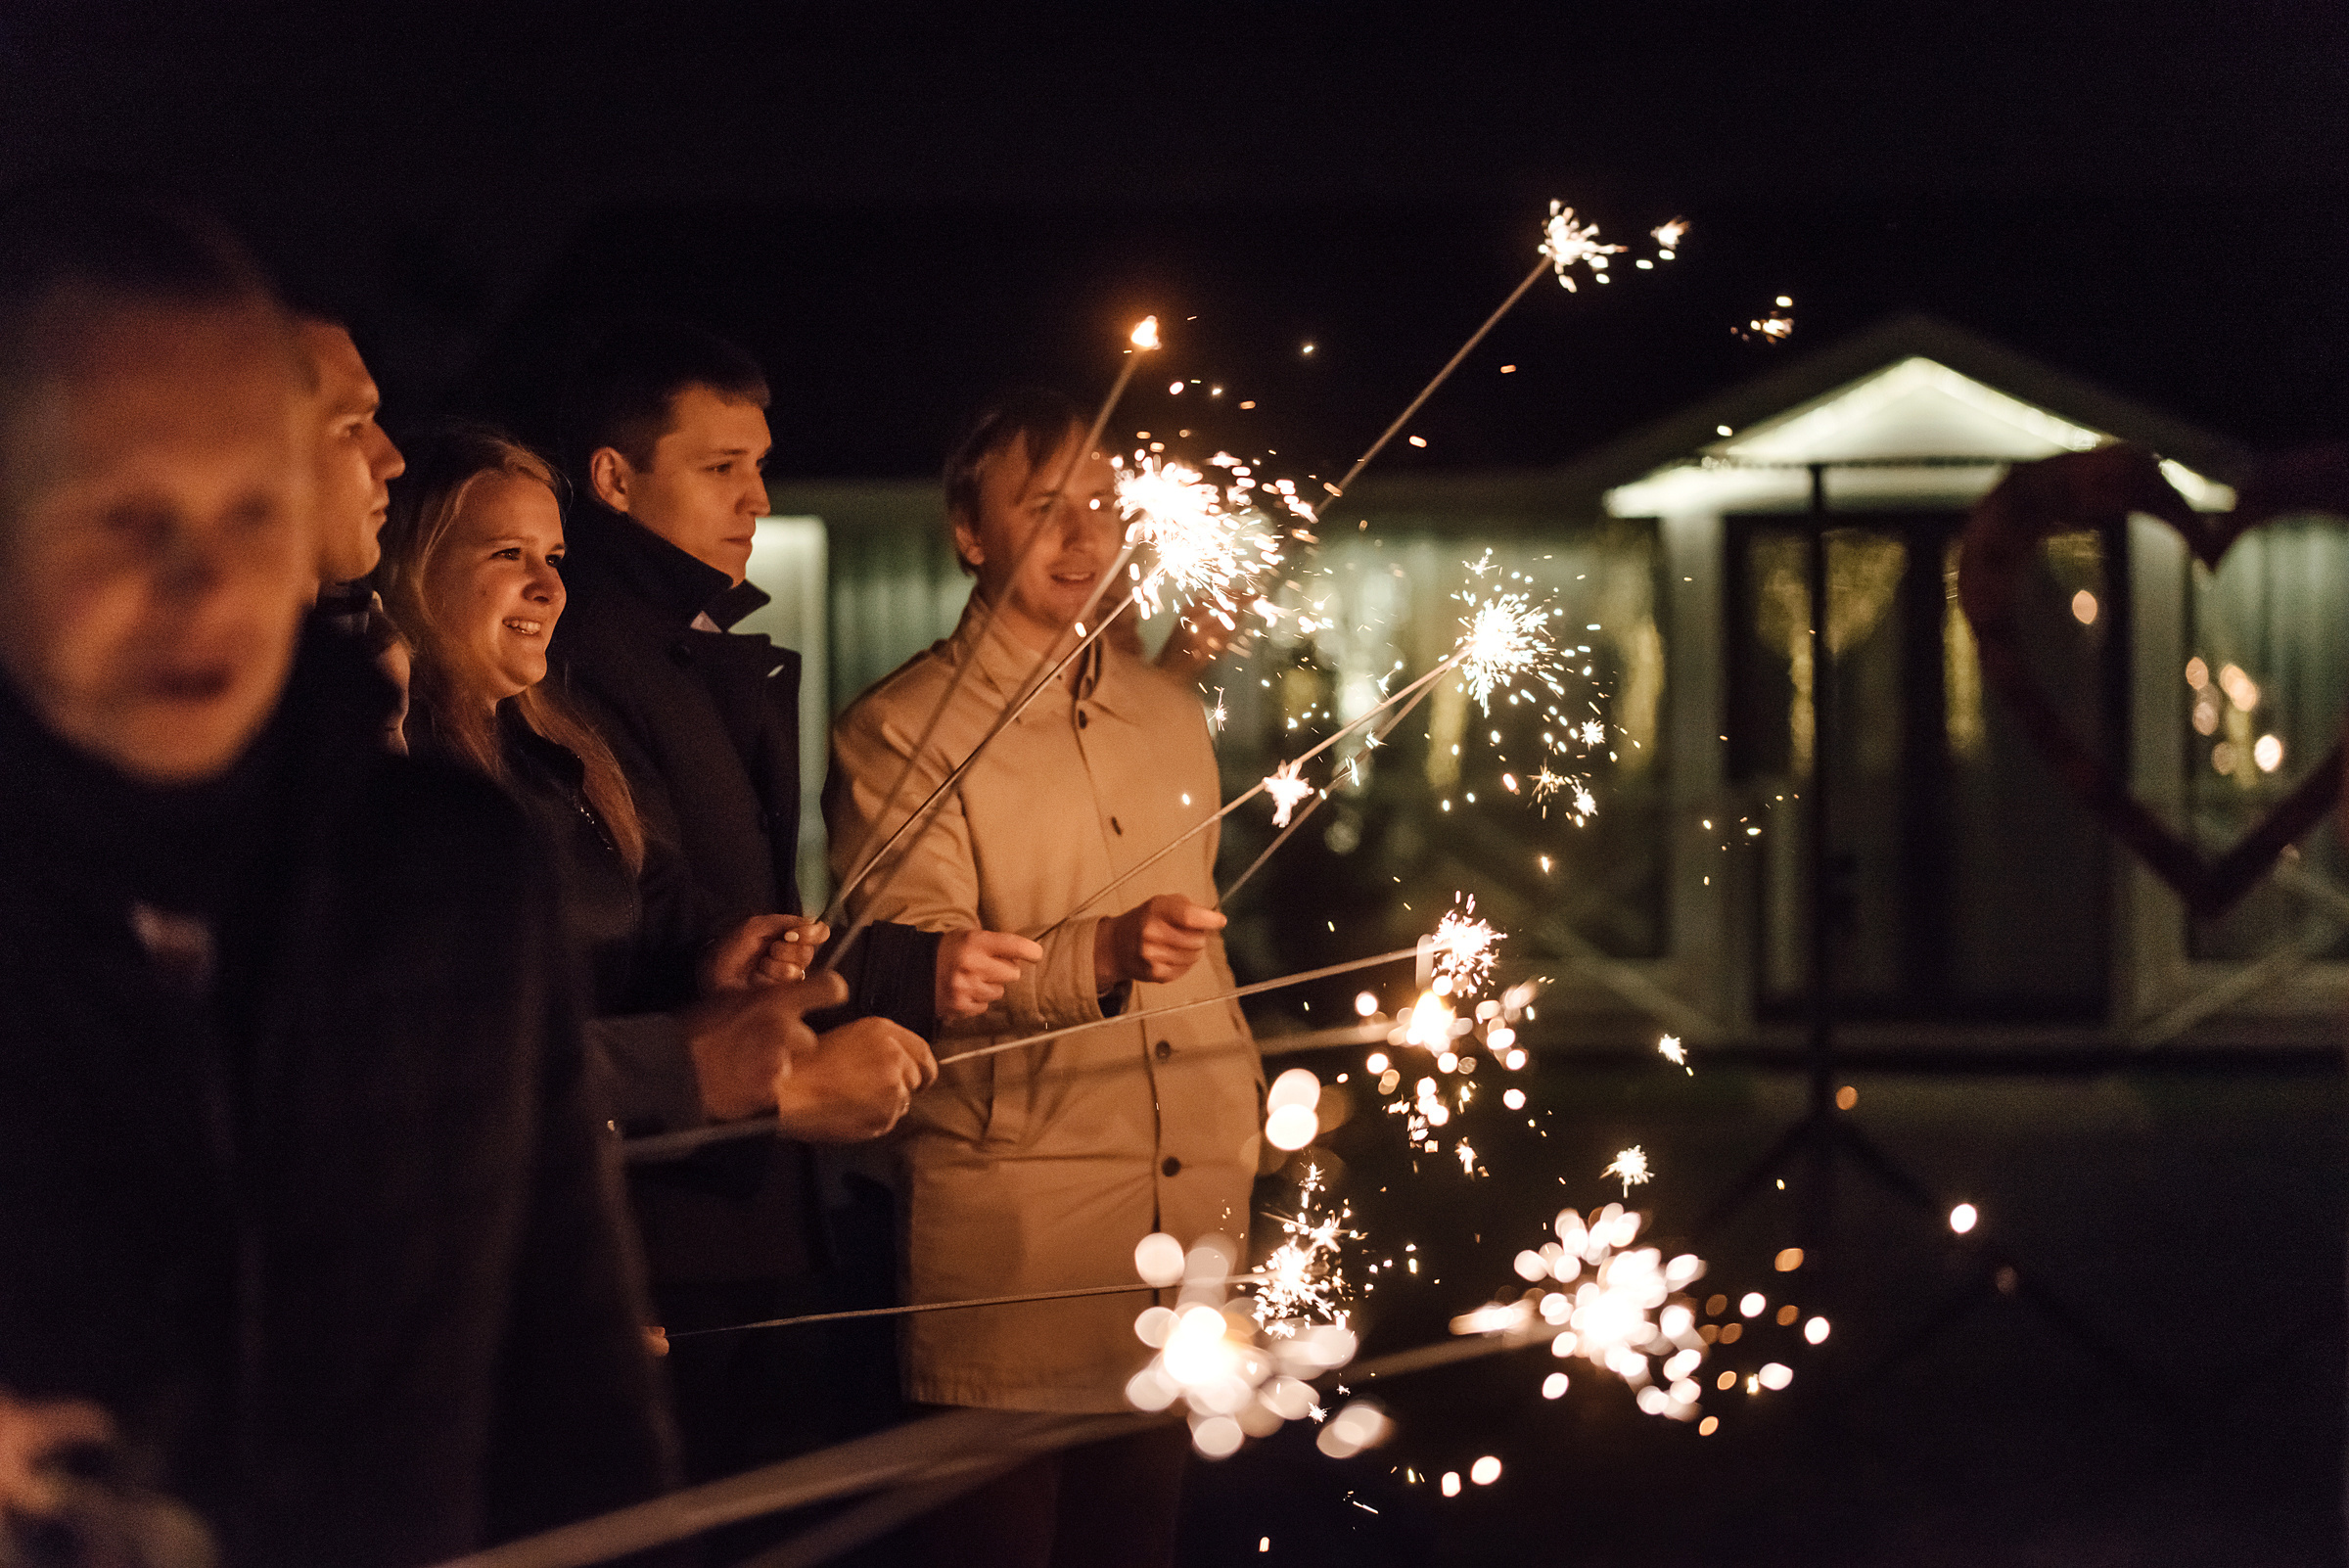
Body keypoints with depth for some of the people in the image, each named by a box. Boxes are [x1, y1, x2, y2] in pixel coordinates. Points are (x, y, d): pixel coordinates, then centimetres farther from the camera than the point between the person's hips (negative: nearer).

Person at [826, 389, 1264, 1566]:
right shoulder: (898, 733, -5)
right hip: (1006, 1235, -5)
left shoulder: (1169, 716, 15)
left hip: (1182, 1216, 6)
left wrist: (1243, 1109, 21)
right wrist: (1097, 959, -29)